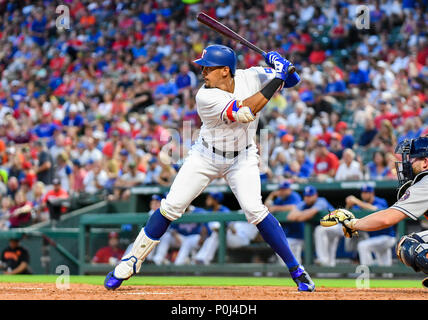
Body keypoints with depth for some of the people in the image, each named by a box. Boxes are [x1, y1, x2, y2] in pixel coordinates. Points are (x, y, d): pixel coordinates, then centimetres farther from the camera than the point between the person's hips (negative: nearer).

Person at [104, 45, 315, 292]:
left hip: (243, 158, 1)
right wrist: (277, 78, -35)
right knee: (171, 207, -4)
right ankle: (132, 262, 11)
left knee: (254, 210, -19)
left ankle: (296, 269, -10)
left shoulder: (251, 77, -15)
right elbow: (246, 111, -38)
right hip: (206, 157, -1)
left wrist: (283, 67, -27)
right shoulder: (206, 96, -26)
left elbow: (292, 81, -4)